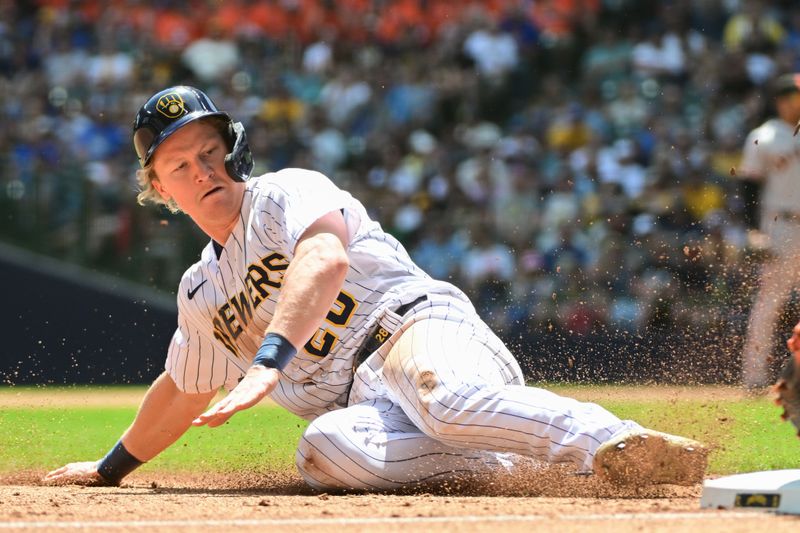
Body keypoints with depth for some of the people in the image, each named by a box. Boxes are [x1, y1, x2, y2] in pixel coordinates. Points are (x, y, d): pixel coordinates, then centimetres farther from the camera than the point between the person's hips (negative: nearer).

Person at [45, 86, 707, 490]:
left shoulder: (287, 192, 5)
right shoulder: (202, 292, 28)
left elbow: (326, 260, -18)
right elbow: (183, 390, 45)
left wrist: (268, 363, -34)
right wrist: (110, 468, 55)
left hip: (416, 326, -5)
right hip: (363, 405, 5)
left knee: (445, 399, -44)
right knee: (325, 449, -35)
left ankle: (617, 443, -55)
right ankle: (493, 460, -34)